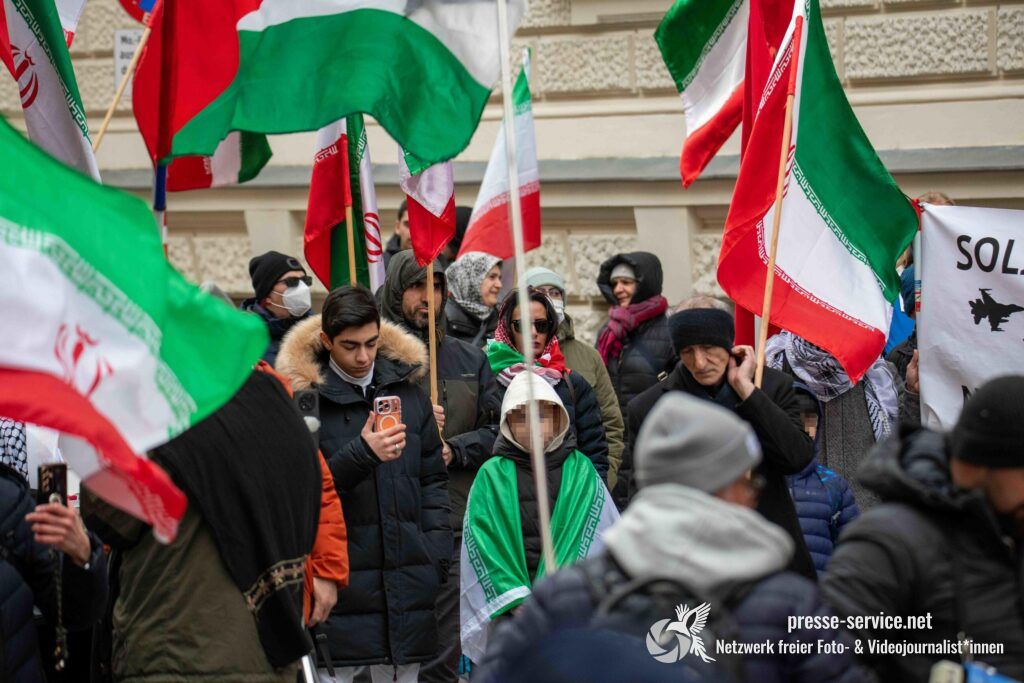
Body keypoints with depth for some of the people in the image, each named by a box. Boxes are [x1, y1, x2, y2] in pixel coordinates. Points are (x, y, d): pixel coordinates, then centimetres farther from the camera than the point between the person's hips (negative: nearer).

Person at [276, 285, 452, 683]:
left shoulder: (408, 391, 10)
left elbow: (433, 481, 15)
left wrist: (437, 552, 7)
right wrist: (361, 453, -21)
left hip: (406, 574, 4)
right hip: (339, 573, -4)